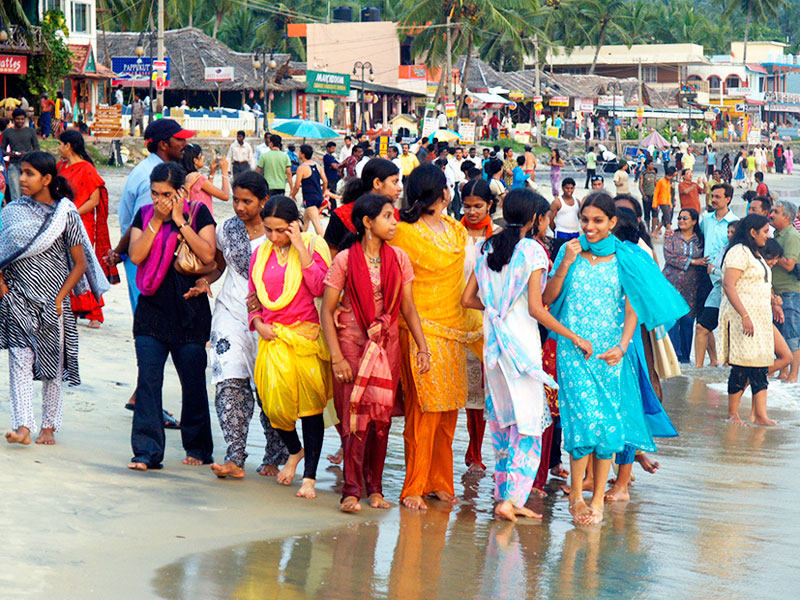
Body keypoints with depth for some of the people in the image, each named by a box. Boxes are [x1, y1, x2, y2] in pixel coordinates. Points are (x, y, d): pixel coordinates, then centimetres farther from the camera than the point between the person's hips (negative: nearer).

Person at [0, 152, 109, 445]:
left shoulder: (65, 213, -2)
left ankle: (49, 426, 22)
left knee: (52, 365, 8)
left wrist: (60, 298, -7)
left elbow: (80, 263, 0)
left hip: (52, 298, -1)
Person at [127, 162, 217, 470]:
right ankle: (147, 451, -5)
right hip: (152, 309, 2)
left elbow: (208, 255, -13)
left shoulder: (199, 214, 0)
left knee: (193, 383, 6)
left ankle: (197, 448, 21)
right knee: (148, 381, -7)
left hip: (190, 310, -2)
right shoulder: (144, 216, 7)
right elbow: (136, 255, -6)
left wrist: (180, 221, -13)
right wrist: (157, 220, -10)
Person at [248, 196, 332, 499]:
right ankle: (294, 450, 24)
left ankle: (309, 476, 4)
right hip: (274, 338, 3)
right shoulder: (261, 255, 11)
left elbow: (320, 288, -14)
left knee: (311, 405, -3)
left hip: (307, 337, -3)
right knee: (275, 403, -8)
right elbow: (254, 298, 21)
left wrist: (300, 247, -15)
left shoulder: (313, 245, -1)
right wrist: (258, 323, 1)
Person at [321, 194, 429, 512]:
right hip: (353, 341, -4)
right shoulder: (345, 260, -6)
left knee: (382, 415, 4)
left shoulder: (398, 258, 5)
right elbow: (327, 310, -5)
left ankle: (375, 488, 13)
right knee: (355, 414, -8)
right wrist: (336, 357, -12)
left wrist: (422, 347, 0)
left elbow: (408, 307, 9)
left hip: (387, 343, 4)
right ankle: (351, 490, -5)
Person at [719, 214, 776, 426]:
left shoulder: (755, 253, 19)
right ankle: (732, 413, 4)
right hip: (742, 316, -9)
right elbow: (728, 285, -20)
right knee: (742, 367, -7)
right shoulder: (739, 252, -11)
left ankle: (760, 415, 2)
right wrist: (744, 315, -25)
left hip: (760, 317, 9)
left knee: (760, 367, 3)